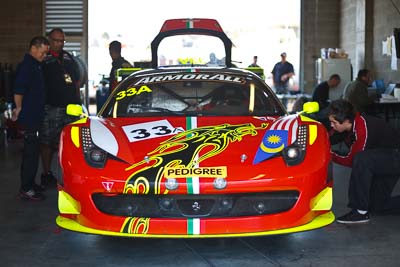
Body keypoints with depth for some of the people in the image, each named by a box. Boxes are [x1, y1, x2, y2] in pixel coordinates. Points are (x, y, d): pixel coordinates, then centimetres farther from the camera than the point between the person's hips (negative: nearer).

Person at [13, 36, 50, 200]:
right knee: (31, 152, -7)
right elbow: (18, 90, -23)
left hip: (35, 116, 10)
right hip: (29, 117, -10)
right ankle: (26, 190, -1)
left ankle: (29, 184, 26)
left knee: (32, 151, 16)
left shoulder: (35, 65, 16)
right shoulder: (26, 65, -16)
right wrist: (19, 108, -14)